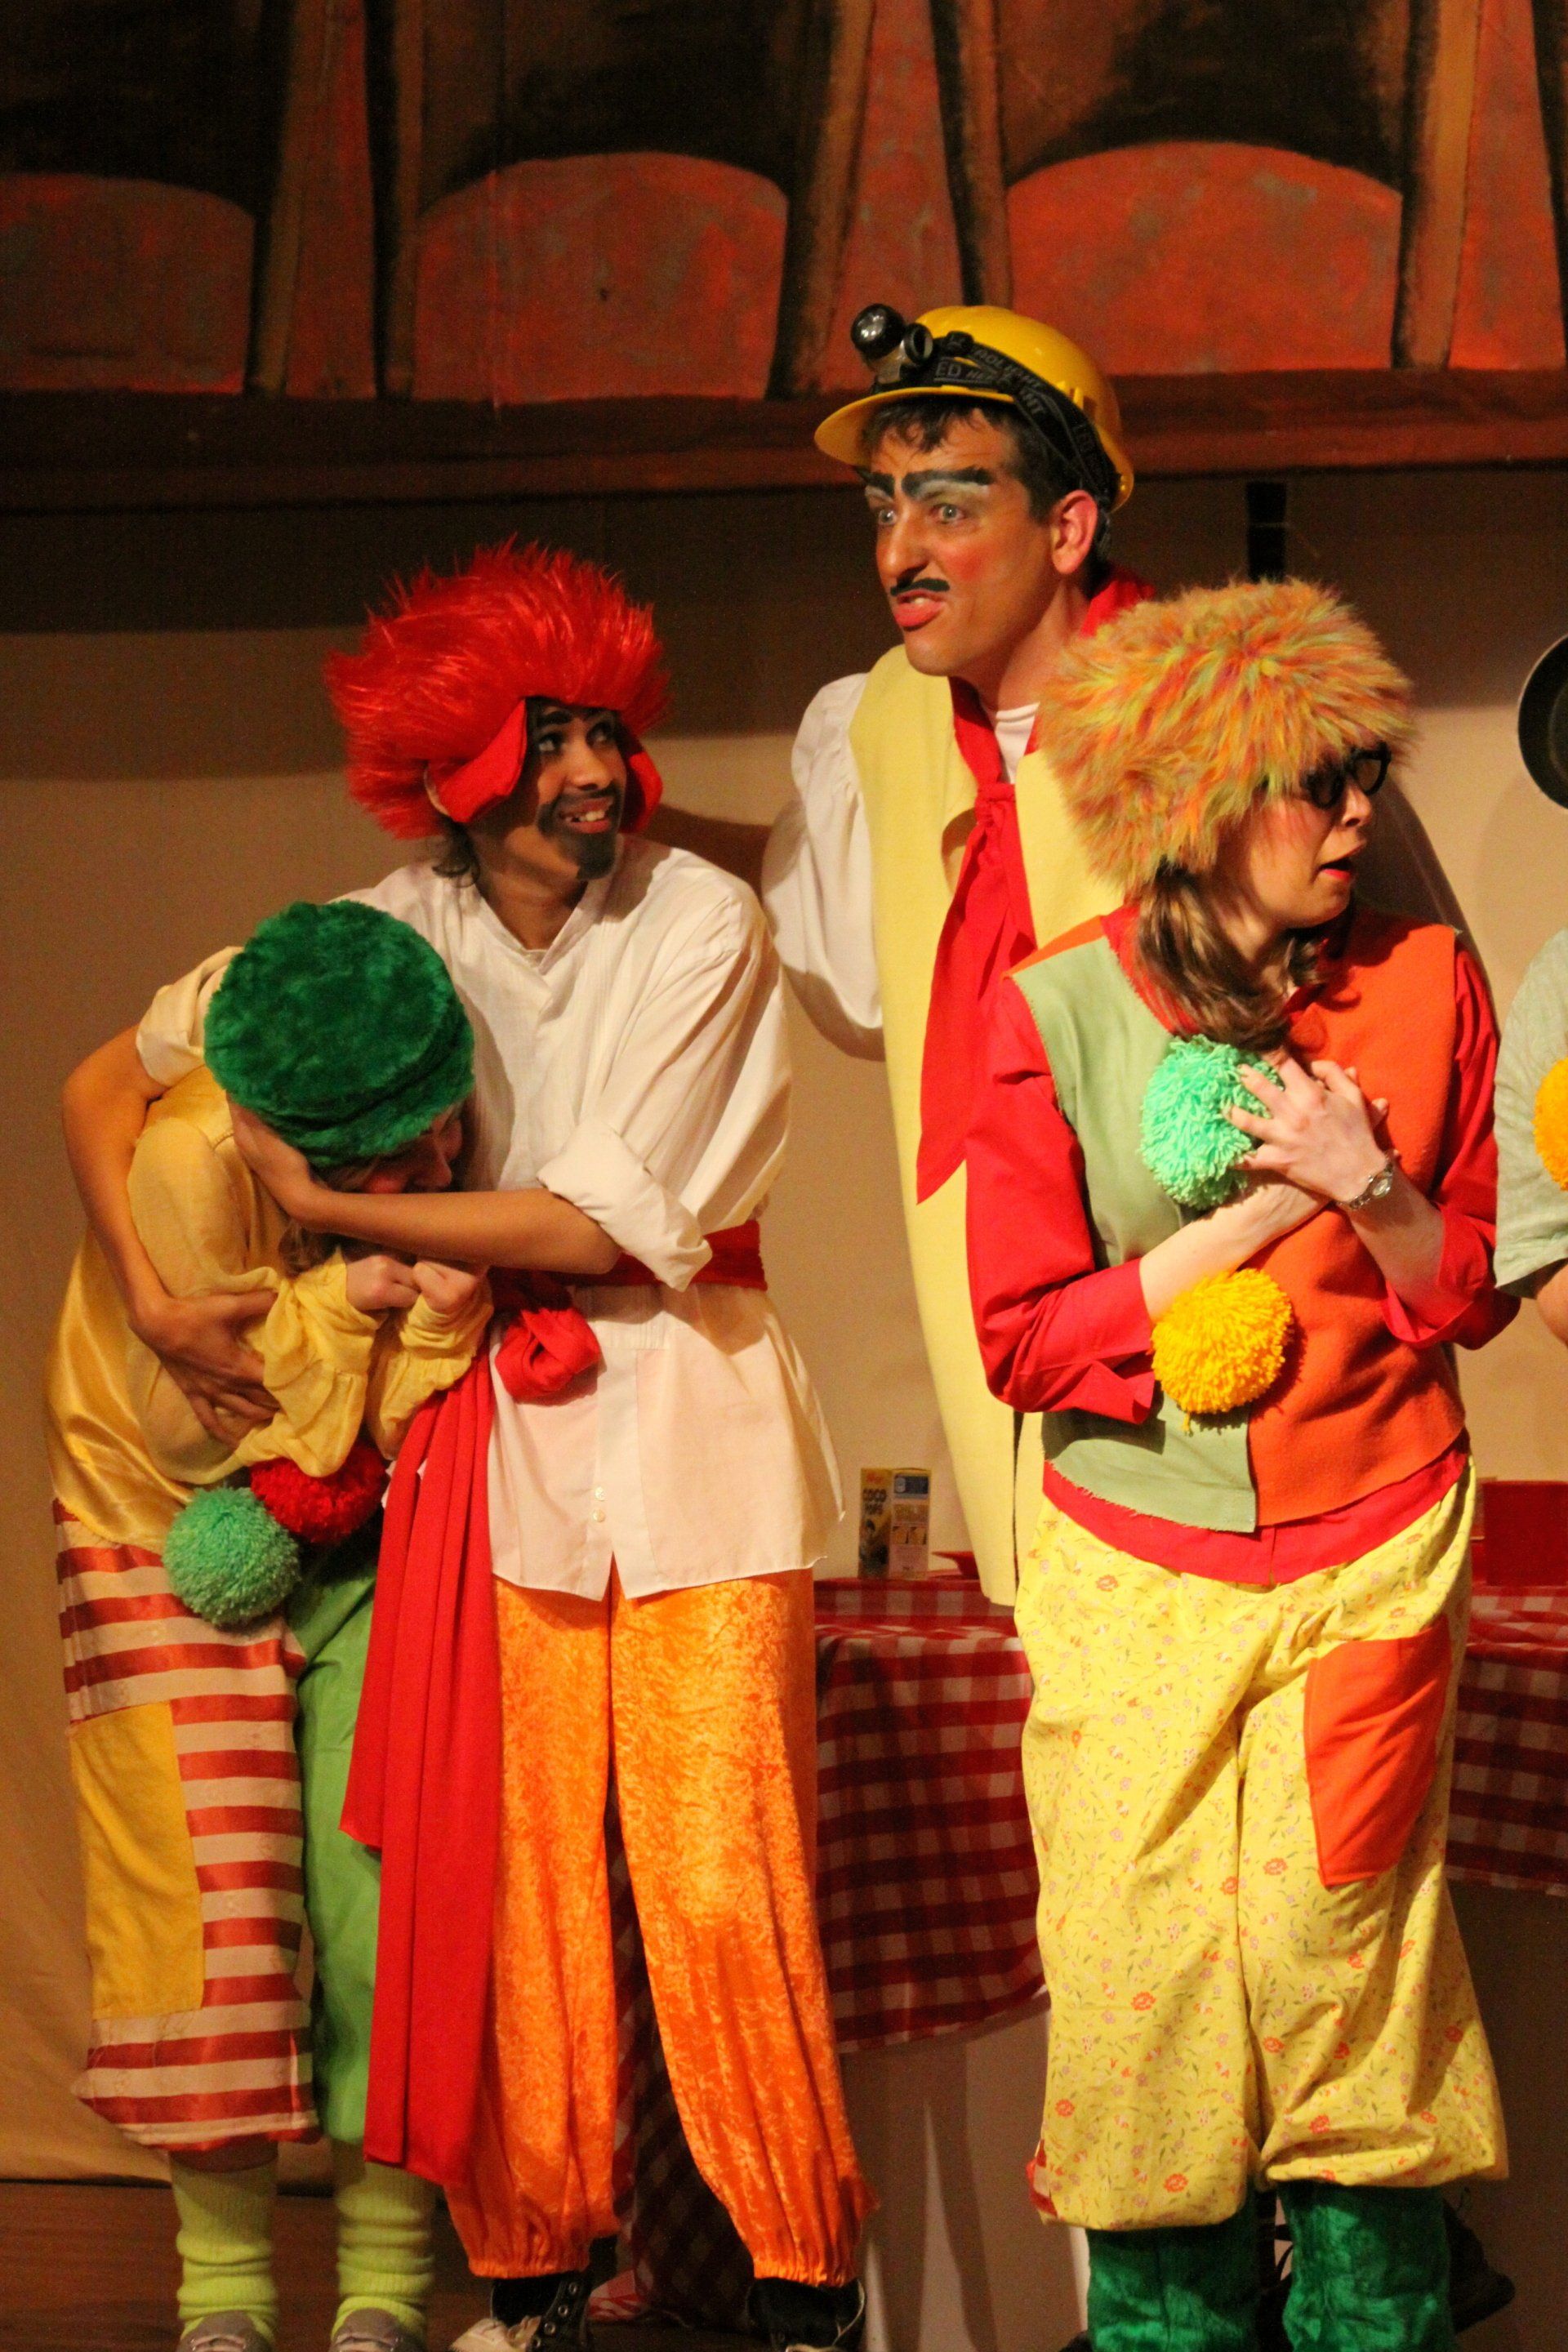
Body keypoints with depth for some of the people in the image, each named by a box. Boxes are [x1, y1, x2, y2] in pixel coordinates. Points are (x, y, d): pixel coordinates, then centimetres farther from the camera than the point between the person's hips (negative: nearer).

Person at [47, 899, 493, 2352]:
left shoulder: (432, 1174, -12)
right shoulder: (190, 1162, -24)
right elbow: (185, 1424, -16)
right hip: (179, 1544, -3)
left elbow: (410, 1442, -6)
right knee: (215, 1899, -7)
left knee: (382, 1892, -8)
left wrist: (438, 1328, -27)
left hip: (358, 1558, 3)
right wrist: (343, 1306, -24)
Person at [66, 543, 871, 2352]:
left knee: (720, 1891, -6)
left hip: (684, 1430, -2)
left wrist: (331, 1212, -7)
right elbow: (110, 1082, 15)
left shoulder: (701, 924, -6)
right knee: (511, 1879, 1)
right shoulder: (391, 935, 4)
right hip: (495, 1439, 3)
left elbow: (604, 1218, -11)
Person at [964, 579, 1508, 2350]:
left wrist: (1370, 1191, -14)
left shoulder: (1425, 982, -1)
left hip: (1372, 1548, 0)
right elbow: (1021, 1338, -8)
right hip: (1135, 1567, 0)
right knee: (1144, 1962, 0)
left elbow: (1476, 1293, 5)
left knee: (1332, 1936, -6)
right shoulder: (1050, 1015, -6)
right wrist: (1255, 1218, -13)